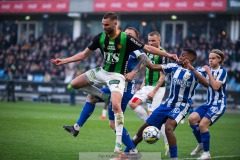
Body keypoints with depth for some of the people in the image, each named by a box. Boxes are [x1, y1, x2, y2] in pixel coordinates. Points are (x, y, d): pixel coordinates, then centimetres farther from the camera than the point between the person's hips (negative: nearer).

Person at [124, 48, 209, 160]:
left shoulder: (195, 72, -7)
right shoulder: (174, 67, 6)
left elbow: (206, 84, -26)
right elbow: (153, 67, 6)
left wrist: (191, 69, -32)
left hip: (181, 106, -5)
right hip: (168, 104, 6)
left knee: (169, 128, -31)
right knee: (144, 128, 6)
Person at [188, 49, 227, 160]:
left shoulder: (222, 71, -9)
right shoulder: (209, 69, 9)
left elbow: (216, 87, -21)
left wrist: (209, 73, -19)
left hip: (218, 104, -6)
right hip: (209, 103, 6)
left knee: (202, 124, -18)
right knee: (192, 118, -11)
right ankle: (200, 144, 8)